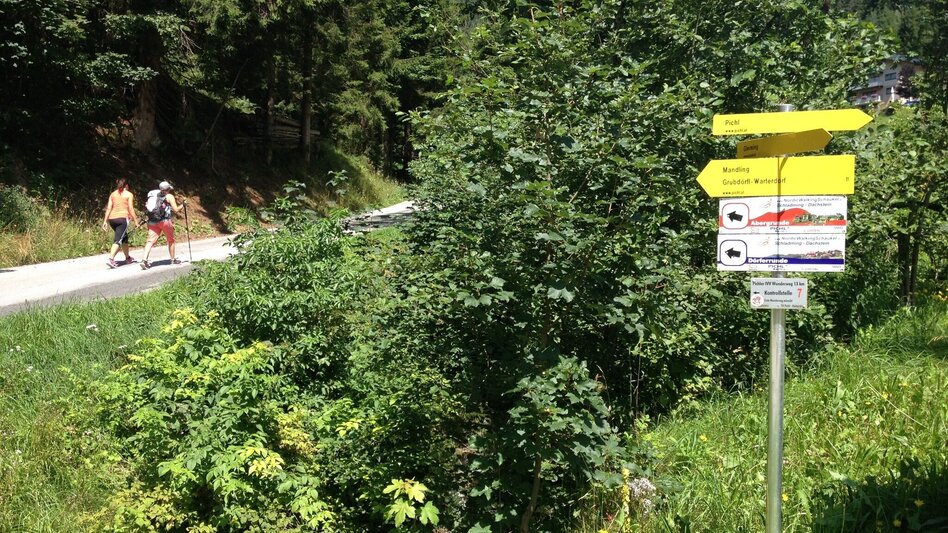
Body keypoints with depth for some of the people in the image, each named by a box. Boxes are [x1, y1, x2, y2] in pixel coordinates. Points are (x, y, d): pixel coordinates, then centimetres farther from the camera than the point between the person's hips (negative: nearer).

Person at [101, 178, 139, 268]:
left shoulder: (113, 194, 16)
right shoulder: (129, 194, 4)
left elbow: (108, 208, 10)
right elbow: (131, 209, -3)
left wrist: (105, 221, 10)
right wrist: (136, 221, 1)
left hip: (112, 218, 6)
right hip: (122, 218, -6)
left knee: (124, 237, 21)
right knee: (118, 240, -10)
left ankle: (128, 258, 30)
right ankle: (111, 259, -26)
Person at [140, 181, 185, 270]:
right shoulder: (169, 196, 4)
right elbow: (176, 209, -2)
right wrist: (182, 205, 14)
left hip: (152, 221, 4)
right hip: (164, 220, -4)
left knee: (151, 240, -6)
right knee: (171, 240, 16)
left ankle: (145, 260, -23)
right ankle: (173, 259, 28)